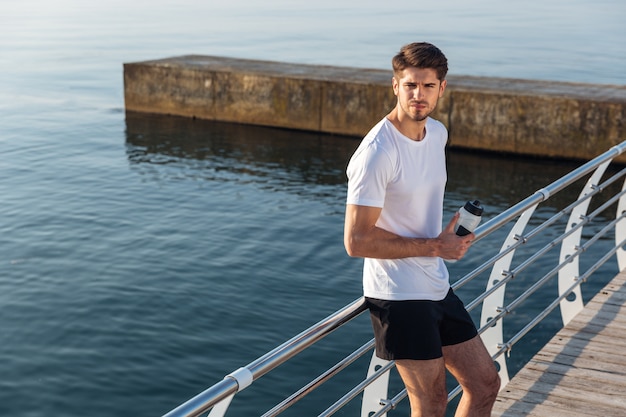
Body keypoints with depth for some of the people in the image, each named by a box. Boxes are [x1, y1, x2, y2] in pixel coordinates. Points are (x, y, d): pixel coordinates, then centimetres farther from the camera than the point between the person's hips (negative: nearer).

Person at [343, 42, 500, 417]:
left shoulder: (438, 133, 6)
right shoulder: (377, 153, -21)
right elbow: (357, 241, -23)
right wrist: (435, 247, -17)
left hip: (438, 287, 8)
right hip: (398, 296, -8)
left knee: (486, 384, 15)